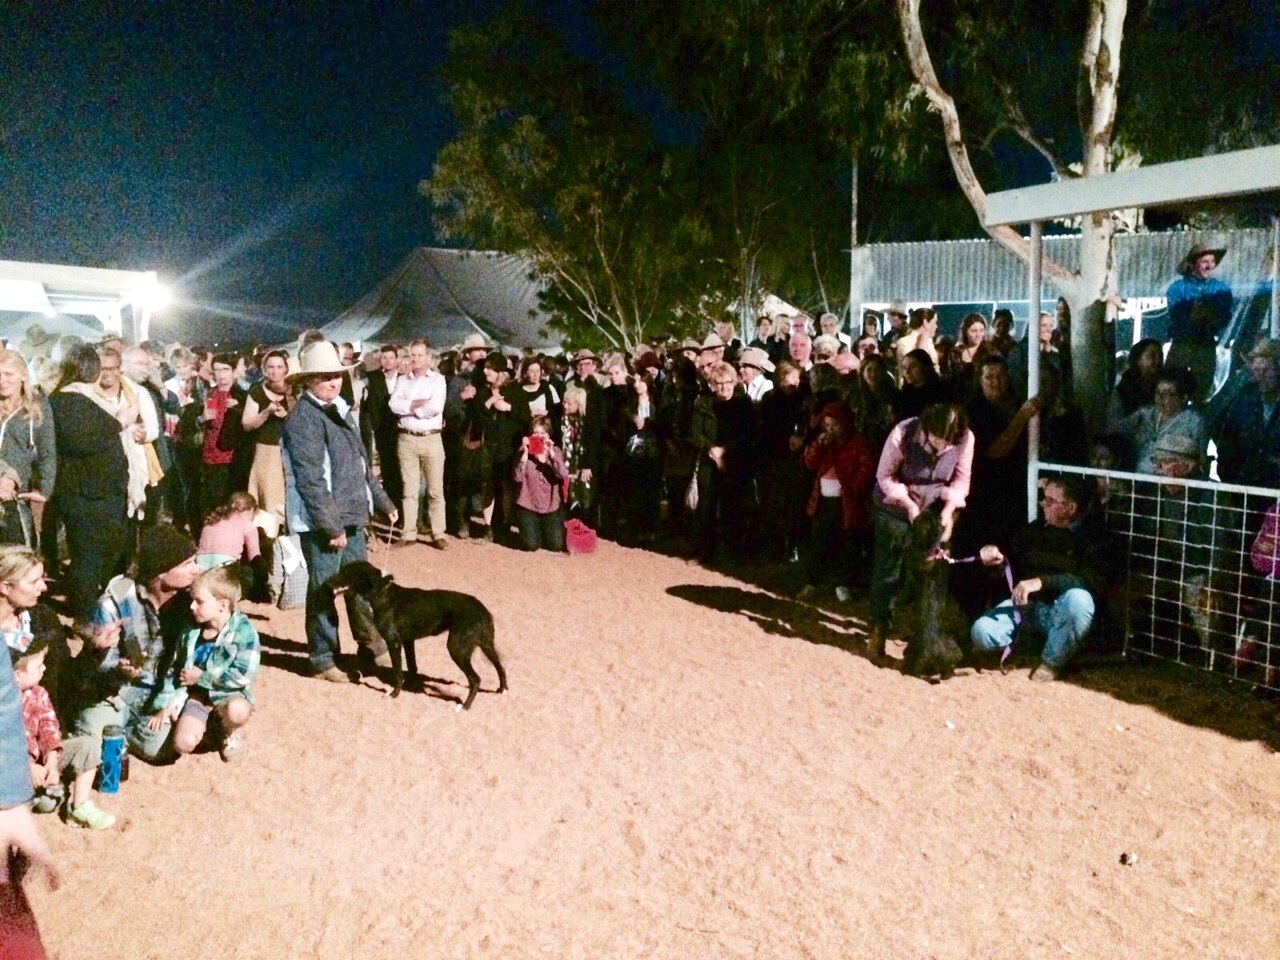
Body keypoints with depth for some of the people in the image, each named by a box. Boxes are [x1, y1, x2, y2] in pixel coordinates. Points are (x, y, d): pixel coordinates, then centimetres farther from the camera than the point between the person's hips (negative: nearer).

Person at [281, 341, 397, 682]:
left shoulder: (341, 411, 13)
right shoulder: (303, 419, -14)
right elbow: (311, 480, -20)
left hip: (352, 516, 8)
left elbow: (362, 464, 21)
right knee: (323, 589, 3)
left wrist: (383, 501, 19)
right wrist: (331, 526, -21)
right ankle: (322, 658, 16)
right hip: (321, 522, -8)